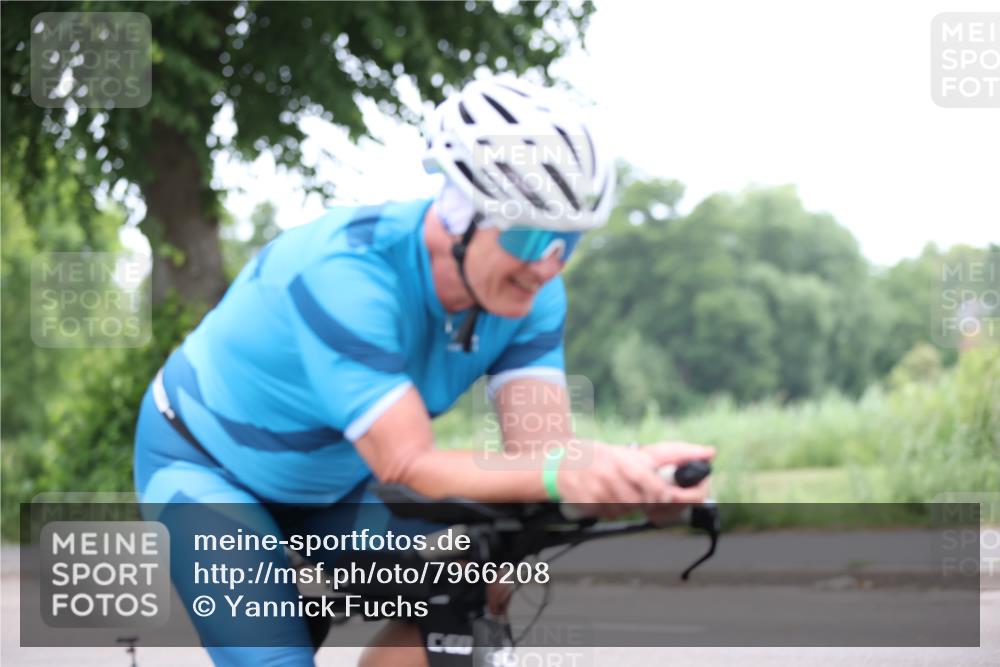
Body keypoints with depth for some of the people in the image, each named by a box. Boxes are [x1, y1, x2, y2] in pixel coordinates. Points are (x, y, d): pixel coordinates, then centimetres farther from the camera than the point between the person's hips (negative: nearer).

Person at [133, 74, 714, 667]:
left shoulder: (530, 291, -19)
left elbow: (543, 446, -28)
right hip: (206, 466, -6)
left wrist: (630, 470, -51)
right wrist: (559, 475, -60)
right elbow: (409, 468, -44)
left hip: (332, 478, 6)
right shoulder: (347, 273, -38)